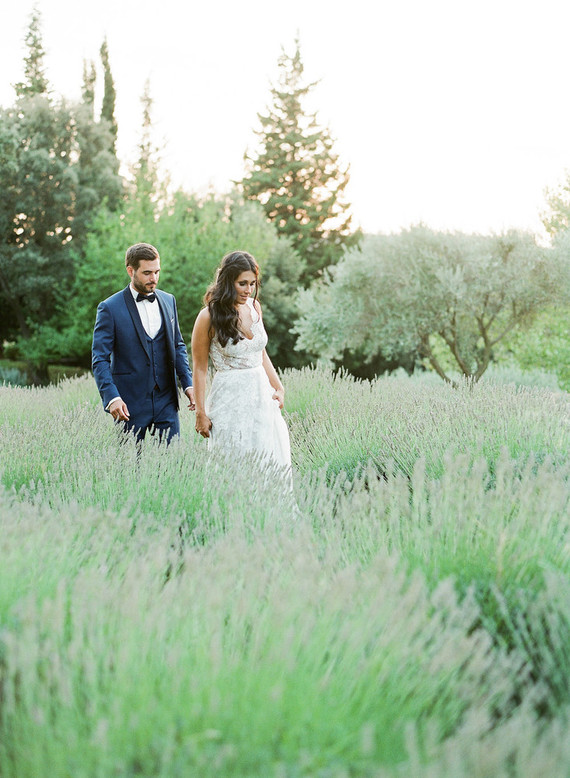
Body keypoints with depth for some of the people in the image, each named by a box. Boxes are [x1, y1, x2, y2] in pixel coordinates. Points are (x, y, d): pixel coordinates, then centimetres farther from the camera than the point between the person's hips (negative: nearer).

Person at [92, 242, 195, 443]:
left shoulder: (168, 301, 10)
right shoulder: (110, 308, -6)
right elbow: (100, 359, -8)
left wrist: (187, 383, 6)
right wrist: (111, 397, -20)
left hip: (166, 402, 4)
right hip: (130, 404, -4)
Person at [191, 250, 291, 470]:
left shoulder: (254, 306, 7)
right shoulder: (209, 316, -10)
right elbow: (199, 368, -6)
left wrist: (278, 387, 11)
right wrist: (201, 414, -8)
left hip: (262, 394, 6)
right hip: (230, 400, -6)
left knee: (276, 464, 4)